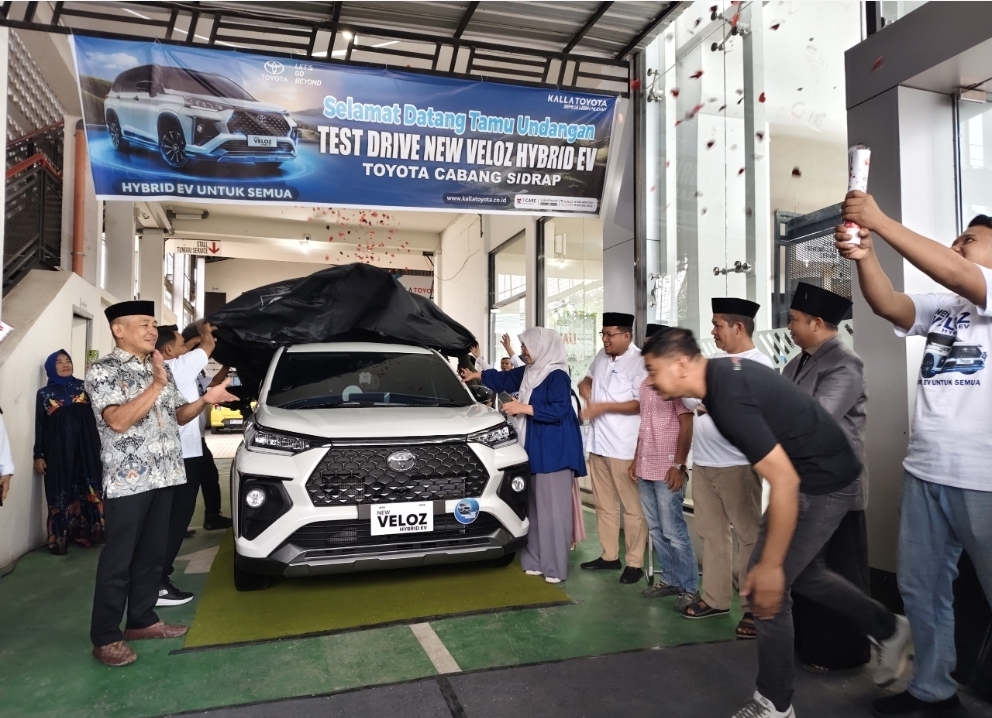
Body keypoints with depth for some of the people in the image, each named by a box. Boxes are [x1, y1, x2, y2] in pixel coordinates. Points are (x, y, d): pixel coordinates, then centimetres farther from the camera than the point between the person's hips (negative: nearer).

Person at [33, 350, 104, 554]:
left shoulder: (83, 386, 9)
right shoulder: (44, 393, 7)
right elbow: (40, 426, 6)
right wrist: (38, 455, 1)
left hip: (86, 447, 1)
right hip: (58, 450, -1)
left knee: (87, 490, 2)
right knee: (61, 493, 1)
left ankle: (86, 533, 11)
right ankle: (59, 539, 8)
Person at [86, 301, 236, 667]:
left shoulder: (161, 369, 13)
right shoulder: (102, 371, -7)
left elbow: (179, 416, 17)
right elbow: (118, 420, -20)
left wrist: (206, 399, -1)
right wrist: (156, 385, -22)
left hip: (164, 476, 7)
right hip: (127, 480, -7)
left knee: (153, 553, 14)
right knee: (118, 559, 2)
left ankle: (142, 620, 28)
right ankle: (105, 637, 15)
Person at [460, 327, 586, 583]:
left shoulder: (557, 376, -13)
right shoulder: (529, 372, 12)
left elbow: (558, 411, -21)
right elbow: (505, 379, 28)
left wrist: (523, 408, -18)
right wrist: (477, 375, 37)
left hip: (555, 452, -9)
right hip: (535, 449, 9)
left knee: (553, 508, -6)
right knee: (535, 507, 12)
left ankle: (555, 566, 1)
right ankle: (537, 560, 20)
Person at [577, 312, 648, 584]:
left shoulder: (639, 362, -13)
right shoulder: (602, 356, 11)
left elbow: (641, 404, -17)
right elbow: (588, 379, 28)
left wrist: (603, 407, -18)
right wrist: (585, 388, 6)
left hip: (624, 447, -8)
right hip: (598, 443, 8)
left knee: (632, 507, 1)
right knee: (604, 504, 15)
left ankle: (635, 562, 11)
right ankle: (609, 556, 26)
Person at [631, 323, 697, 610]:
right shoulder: (646, 384, 14)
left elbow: (687, 426, -13)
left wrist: (679, 465, -16)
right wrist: (636, 459, 16)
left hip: (667, 470, -8)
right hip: (645, 468, 8)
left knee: (673, 531, -2)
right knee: (656, 530, 13)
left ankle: (688, 588, 10)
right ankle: (669, 579, 25)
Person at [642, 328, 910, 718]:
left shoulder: (729, 399, -31)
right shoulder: (722, 371, -2)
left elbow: (784, 480, -32)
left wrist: (770, 566, -25)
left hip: (821, 481, -10)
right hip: (820, 473, 10)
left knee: (767, 584, -5)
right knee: (803, 571, 24)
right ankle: (888, 629, 43)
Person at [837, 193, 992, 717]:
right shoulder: (940, 307, 12)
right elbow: (888, 305, -4)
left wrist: (881, 222, -24)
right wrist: (865, 256, -21)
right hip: (924, 472, 7)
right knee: (921, 588, 16)